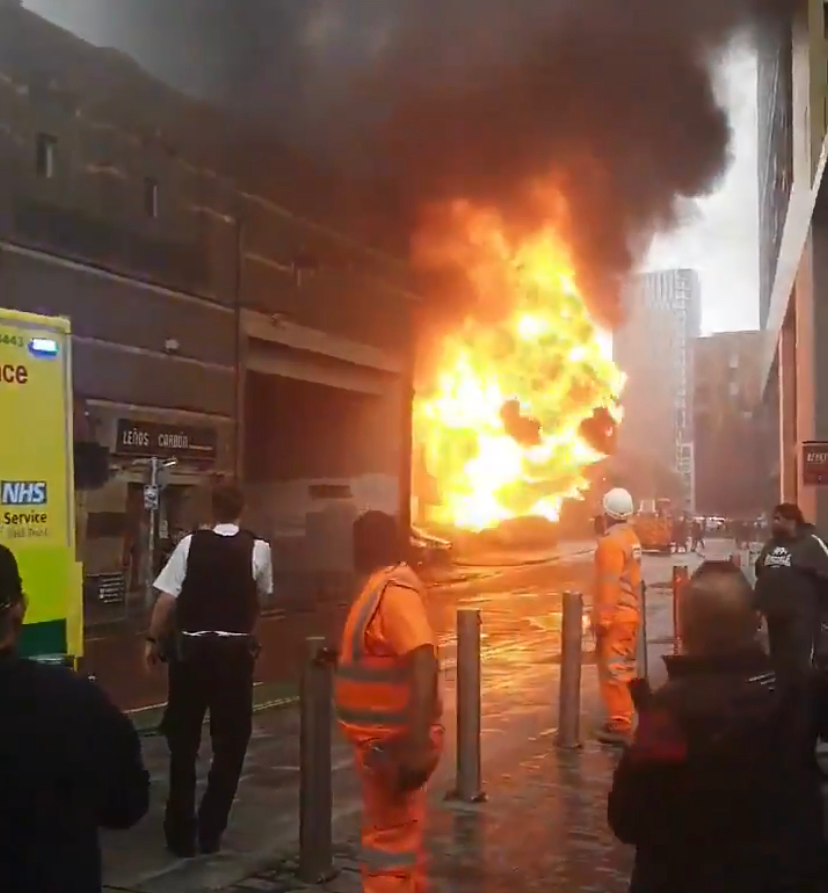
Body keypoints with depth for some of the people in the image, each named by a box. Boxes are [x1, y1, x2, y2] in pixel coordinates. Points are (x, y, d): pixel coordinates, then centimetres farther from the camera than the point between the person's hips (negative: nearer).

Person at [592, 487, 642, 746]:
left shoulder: (611, 542, -17)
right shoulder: (632, 538, 11)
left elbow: (609, 584, -21)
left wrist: (601, 619, -19)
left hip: (615, 616, -9)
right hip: (630, 613, 10)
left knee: (612, 670, -6)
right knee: (624, 668, 16)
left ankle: (619, 725, -4)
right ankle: (622, 719, 24)